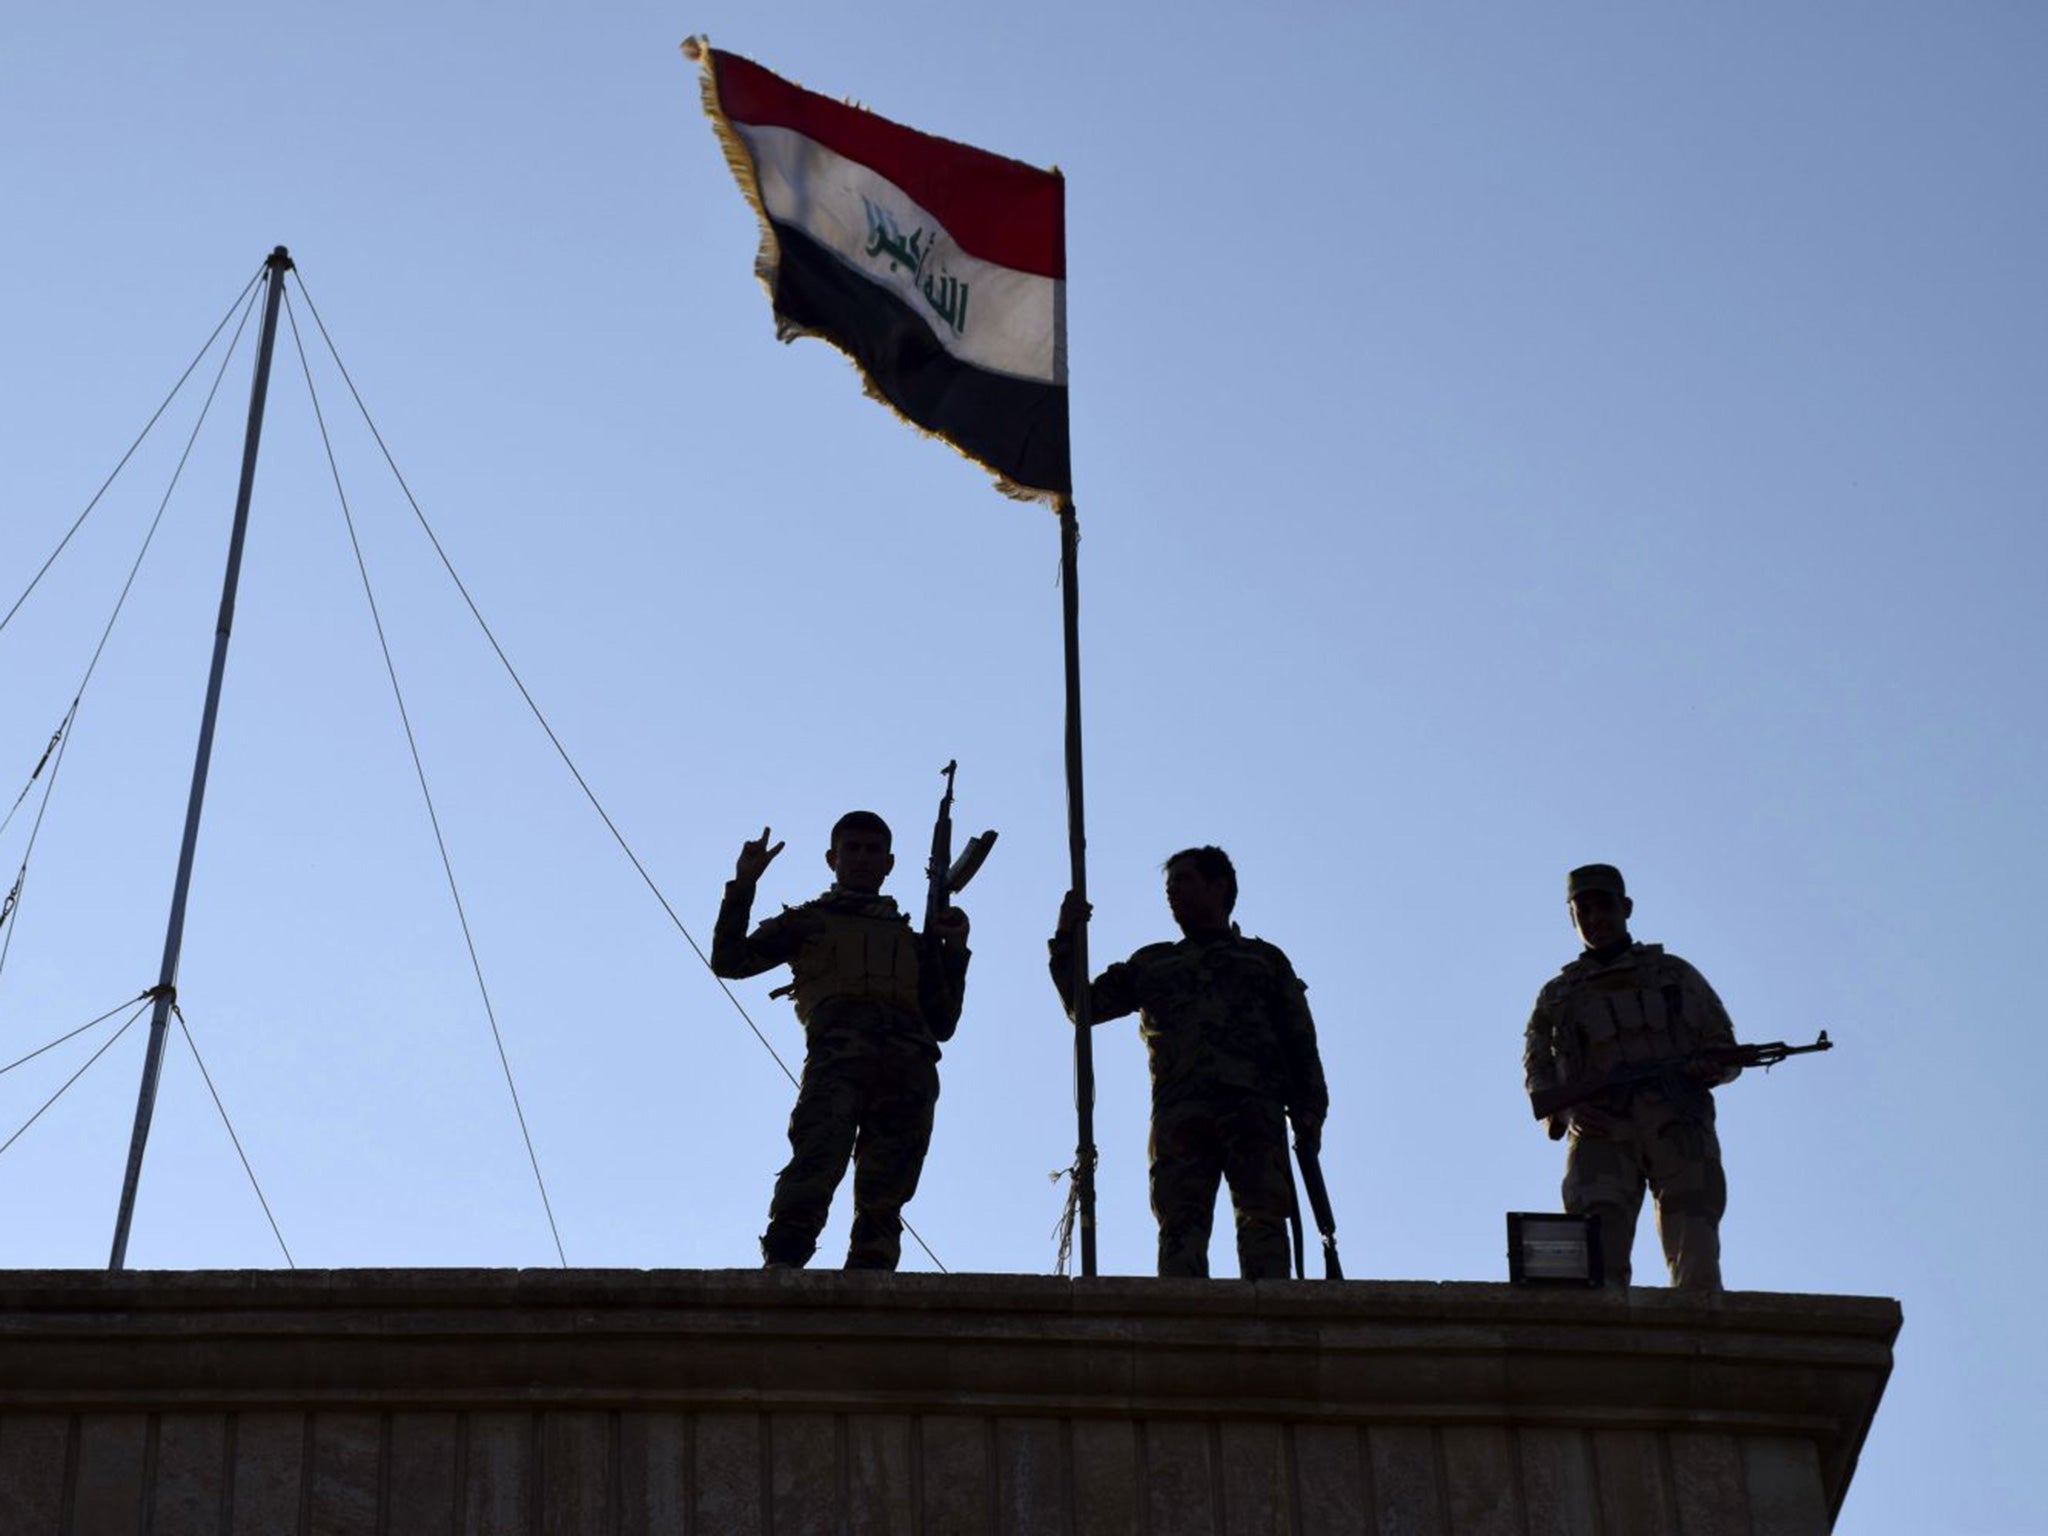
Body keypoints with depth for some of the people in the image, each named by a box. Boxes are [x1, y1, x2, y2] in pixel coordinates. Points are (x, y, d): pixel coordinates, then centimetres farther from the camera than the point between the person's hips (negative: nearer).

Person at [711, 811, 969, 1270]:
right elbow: (729, 961, 19)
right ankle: (782, 1264, -45)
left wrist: (955, 952, 20)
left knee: (885, 1196, -14)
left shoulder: (913, 940, 36)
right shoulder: (807, 922, 31)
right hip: (838, 1048, -3)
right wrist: (743, 885, 11)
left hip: (909, 1064, 3)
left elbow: (942, 1025, 29)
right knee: (817, 1158, -30)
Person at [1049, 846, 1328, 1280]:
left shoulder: (1266, 960, 27)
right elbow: (1085, 1006, 28)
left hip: (1254, 1106, -1)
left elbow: (1300, 1043, 17)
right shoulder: (1152, 963, 33)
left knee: (1264, 1219, -18)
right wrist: (1067, 940, 16)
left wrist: (1308, 1114, 2)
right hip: (1179, 1112, 1)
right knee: (1182, 1225, -15)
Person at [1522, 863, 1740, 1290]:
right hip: (1603, 1132, 0)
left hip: (1677, 1129, 0)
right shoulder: (1557, 995, 27)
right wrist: (1566, 1111, -5)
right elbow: (1537, 1075, 18)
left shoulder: (1675, 974, 26)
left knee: (1697, 1271, -18)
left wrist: (1709, 1066, -3)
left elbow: (1725, 1048, 23)